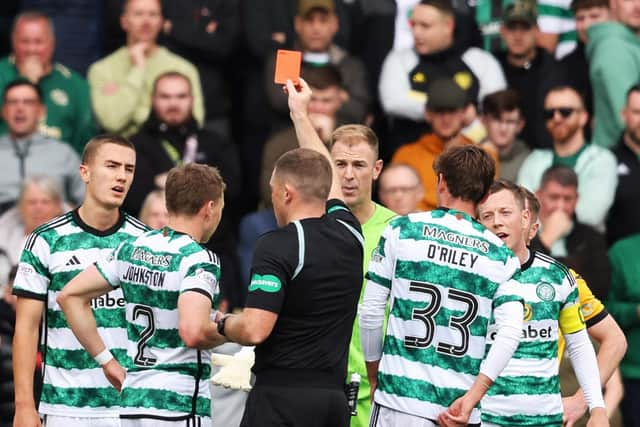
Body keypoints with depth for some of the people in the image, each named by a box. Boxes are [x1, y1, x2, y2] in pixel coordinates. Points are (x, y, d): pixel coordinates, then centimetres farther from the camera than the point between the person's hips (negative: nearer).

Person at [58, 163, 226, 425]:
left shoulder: (131, 249, 9)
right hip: (179, 405, -8)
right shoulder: (200, 260, -13)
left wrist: (106, 361, 14)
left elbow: (70, 295, 13)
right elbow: (193, 332, -28)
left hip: (132, 402, 8)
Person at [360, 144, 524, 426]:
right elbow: (510, 333, -6)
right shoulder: (501, 256, 7)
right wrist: (470, 399, -8)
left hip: (400, 395, -2)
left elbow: (370, 312, 1)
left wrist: (374, 378, 13)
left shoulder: (401, 230, 2)